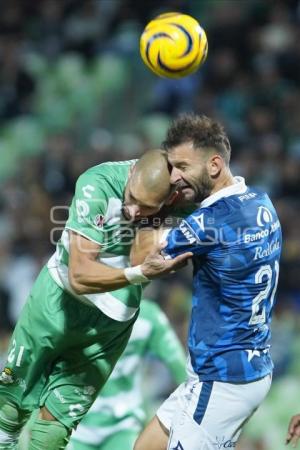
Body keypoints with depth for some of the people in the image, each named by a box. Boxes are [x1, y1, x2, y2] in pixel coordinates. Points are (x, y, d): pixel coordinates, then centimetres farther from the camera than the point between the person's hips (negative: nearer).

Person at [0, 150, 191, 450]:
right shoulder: (98, 185, -32)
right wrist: (139, 274, -50)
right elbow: (80, 276, -35)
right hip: (60, 301, -1)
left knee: (57, 421, 5)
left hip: (112, 322, 2)